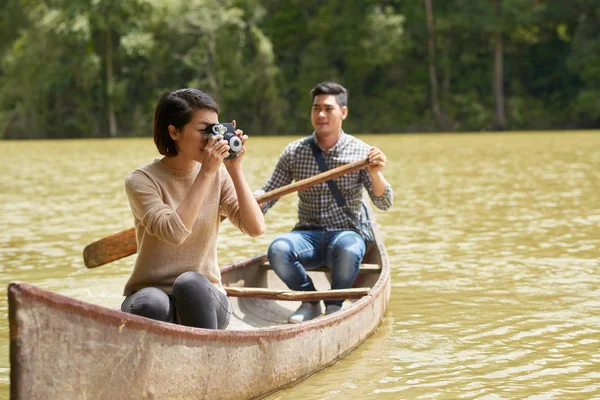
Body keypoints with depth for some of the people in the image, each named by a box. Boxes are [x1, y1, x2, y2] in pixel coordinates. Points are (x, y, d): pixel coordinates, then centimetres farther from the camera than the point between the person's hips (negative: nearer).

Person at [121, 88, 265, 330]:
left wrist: (235, 169, -12)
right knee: (153, 303, -38)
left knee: (191, 282, -34)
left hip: (202, 301, 2)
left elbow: (256, 228, -9)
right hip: (150, 299, -2)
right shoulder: (142, 180, -8)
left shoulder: (219, 176, 3)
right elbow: (174, 232, -25)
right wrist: (205, 173, -23)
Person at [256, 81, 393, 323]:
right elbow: (268, 193, 7)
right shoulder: (294, 153, 6)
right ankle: (310, 302, -5)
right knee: (278, 249, -31)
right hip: (307, 235, 2)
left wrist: (375, 174, -28)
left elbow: (384, 203, -7)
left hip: (346, 233, -2)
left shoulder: (361, 153, 0)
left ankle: (334, 306, -11)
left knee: (349, 249, -38)